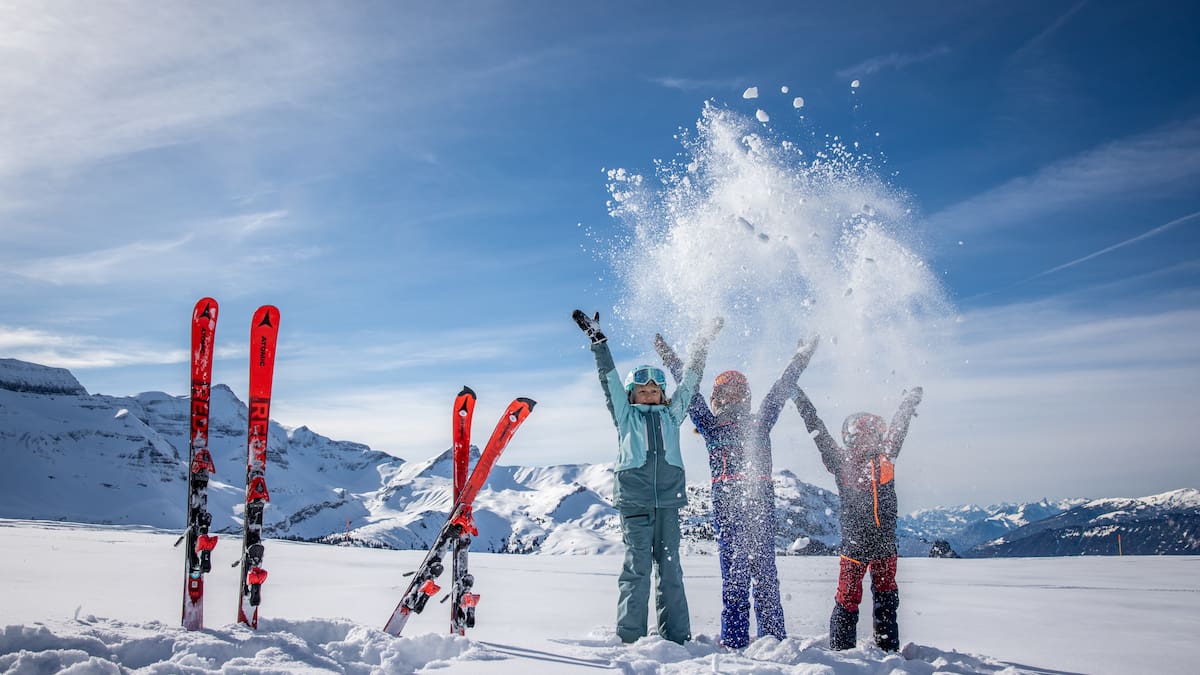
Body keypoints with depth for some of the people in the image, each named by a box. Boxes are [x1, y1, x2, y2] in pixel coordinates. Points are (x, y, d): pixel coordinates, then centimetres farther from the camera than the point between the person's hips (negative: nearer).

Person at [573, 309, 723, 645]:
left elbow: (689, 382, 21)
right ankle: (630, 637, -2)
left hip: (668, 497, 2)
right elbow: (609, 379, 7)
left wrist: (702, 345, 22)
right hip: (634, 497, -2)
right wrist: (598, 341, 2)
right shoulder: (625, 415, 13)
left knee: (670, 567, 2)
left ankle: (677, 638, 5)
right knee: (637, 566, -6)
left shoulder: (671, 414, 19)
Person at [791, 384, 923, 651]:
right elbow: (818, 432, -5)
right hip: (854, 544, -4)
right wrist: (800, 399, -5)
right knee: (848, 599, -1)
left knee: (887, 599, 12)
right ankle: (840, 649, 9)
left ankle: (888, 649, 23)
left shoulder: (885, 458, 4)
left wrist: (911, 400, 27)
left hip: (885, 544, 4)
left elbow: (898, 427, 16)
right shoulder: (841, 462, -5)